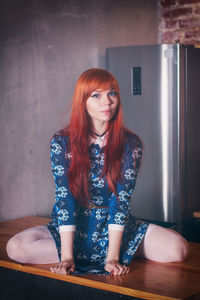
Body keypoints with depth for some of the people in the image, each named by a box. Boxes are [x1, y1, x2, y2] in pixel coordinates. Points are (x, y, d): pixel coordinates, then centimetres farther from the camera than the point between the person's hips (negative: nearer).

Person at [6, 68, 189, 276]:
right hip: (72, 228, 1)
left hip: (116, 228, -1)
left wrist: (113, 256, -25)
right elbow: (64, 198, -16)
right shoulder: (61, 142, -10)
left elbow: (121, 199, -16)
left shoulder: (131, 144, -9)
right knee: (15, 248, -25)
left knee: (178, 249, -21)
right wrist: (67, 256, -24)